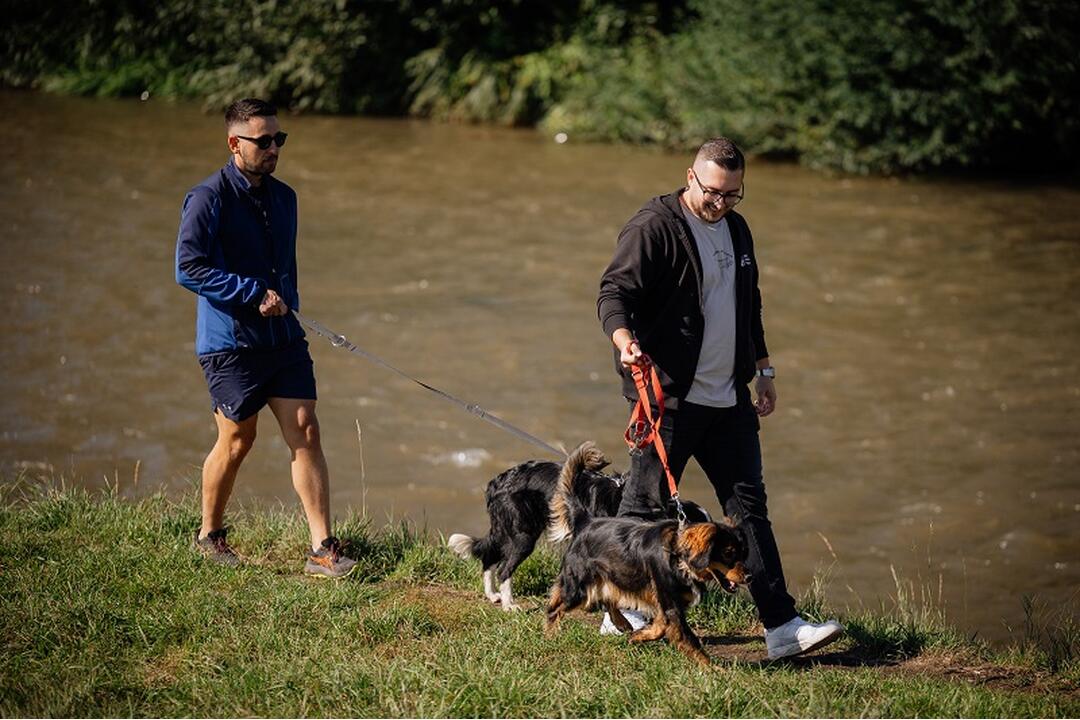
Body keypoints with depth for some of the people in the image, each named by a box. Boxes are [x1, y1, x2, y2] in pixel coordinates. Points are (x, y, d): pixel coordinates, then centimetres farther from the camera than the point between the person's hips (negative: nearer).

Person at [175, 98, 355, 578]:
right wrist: (256, 294, -19)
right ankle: (210, 535, 26)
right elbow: (189, 268, -19)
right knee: (237, 441, 4)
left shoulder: (283, 197, 12)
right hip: (230, 342, -6)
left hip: (284, 339, 6)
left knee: (305, 434, -4)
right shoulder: (209, 198, -11)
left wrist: (288, 304, 15)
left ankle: (322, 549, -4)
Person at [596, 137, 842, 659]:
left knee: (750, 506, 3)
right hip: (669, 395, -7)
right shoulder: (653, 228, -11)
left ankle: (781, 626, 2)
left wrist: (762, 368, 25)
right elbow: (614, 292, -19)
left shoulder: (736, 229, 14)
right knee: (646, 505, 1)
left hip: (729, 399, 7)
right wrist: (624, 340, -38)